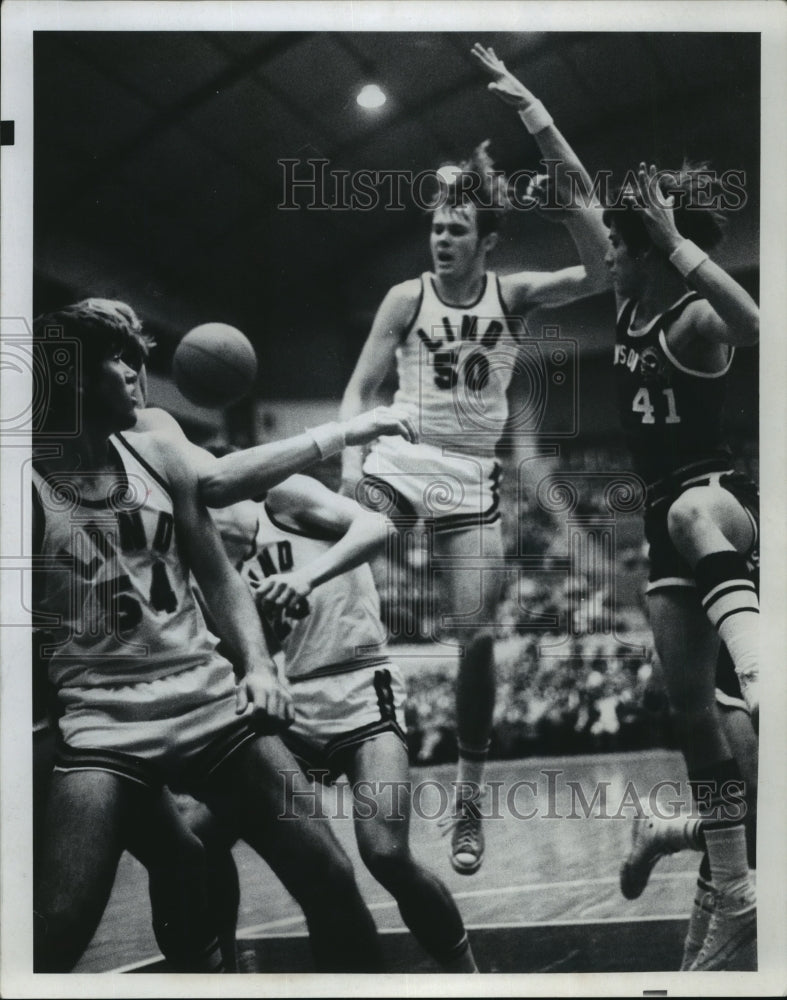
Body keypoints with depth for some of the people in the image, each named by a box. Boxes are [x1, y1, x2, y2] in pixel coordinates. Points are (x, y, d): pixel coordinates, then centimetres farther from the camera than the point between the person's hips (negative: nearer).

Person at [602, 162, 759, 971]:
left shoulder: (693, 319, -12)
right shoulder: (628, 305, 10)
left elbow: (752, 324, -35)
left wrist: (677, 240, -34)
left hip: (722, 498, -8)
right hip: (668, 519, 8)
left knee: (689, 514, -46)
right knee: (689, 708, 4)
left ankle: (758, 674, -66)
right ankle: (734, 906, 10)